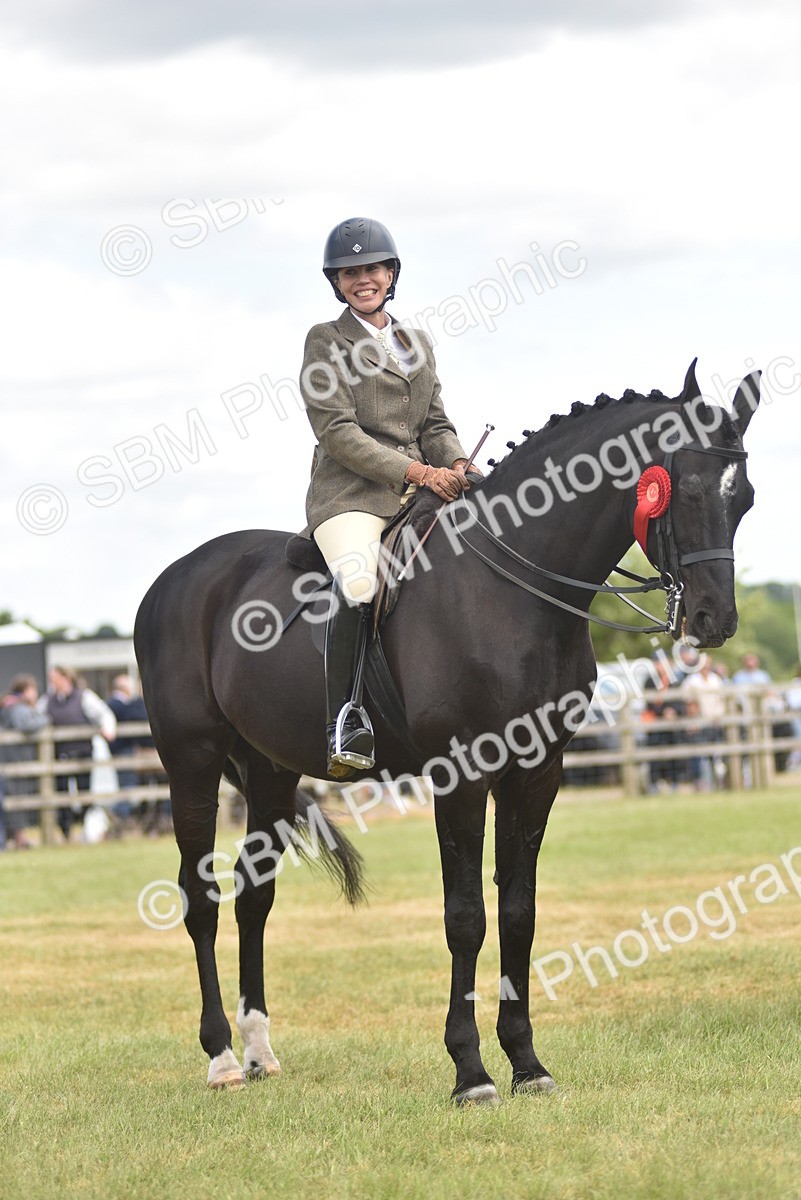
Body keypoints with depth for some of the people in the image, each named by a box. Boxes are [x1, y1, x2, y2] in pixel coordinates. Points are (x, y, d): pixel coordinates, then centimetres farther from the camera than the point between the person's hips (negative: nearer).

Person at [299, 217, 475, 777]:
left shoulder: (418, 344, 23)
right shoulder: (326, 341, 5)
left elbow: (436, 425, 19)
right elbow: (338, 431, -5)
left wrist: (457, 465, -5)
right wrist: (416, 471, -15)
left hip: (420, 491, 6)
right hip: (350, 494, -6)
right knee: (359, 584, -34)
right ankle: (346, 722, -32)